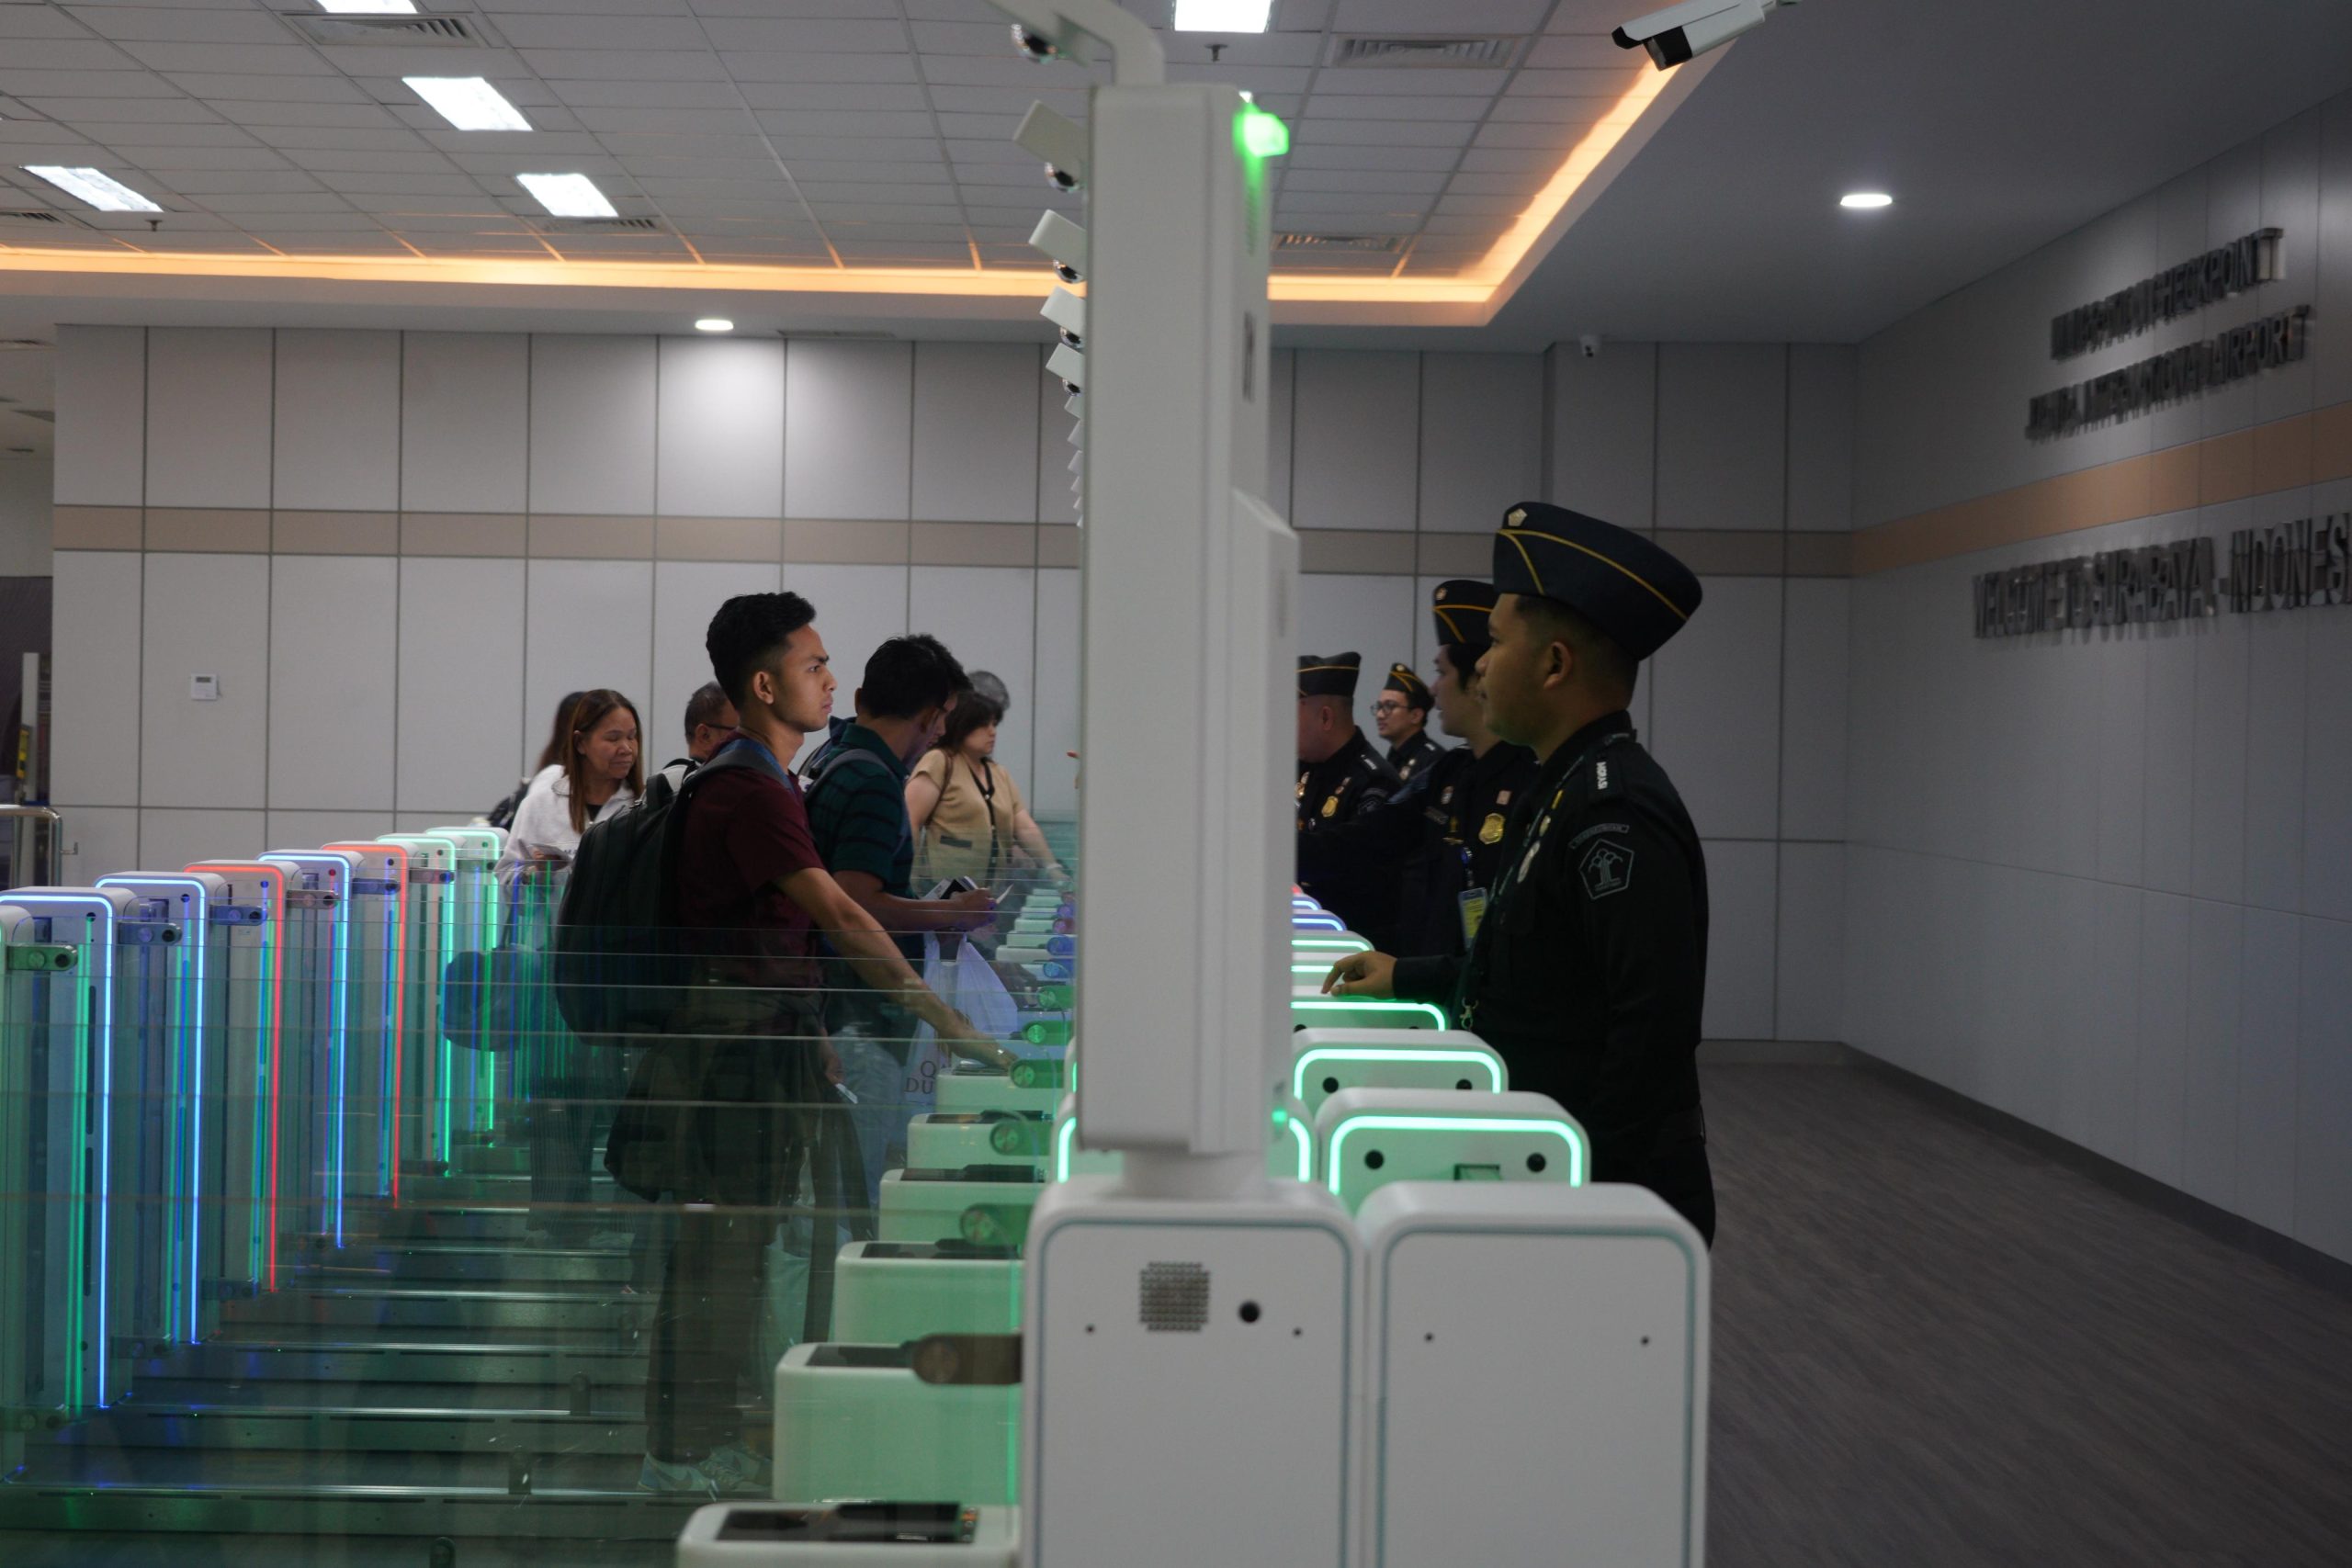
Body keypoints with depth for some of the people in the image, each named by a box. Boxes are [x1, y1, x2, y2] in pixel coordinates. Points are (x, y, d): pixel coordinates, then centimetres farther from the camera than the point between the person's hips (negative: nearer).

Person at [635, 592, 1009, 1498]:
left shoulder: (764, 783, 15)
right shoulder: (748, 793, -18)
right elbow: (840, 920, -26)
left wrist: (810, 1038, 20)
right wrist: (945, 1022, -28)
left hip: (764, 1042, 10)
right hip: (734, 1050, -10)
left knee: (738, 1253, 15)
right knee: (713, 1255, -2)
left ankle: (713, 1441, 24)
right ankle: (675, 1456, 7)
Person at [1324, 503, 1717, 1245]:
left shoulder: (1616, 812, -22)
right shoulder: (1574, 789, 10)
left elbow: (1654, 1029, -26)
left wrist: (1589, 1190, -23)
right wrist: (1408, 976, 22)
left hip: (1607, 1188, -9)